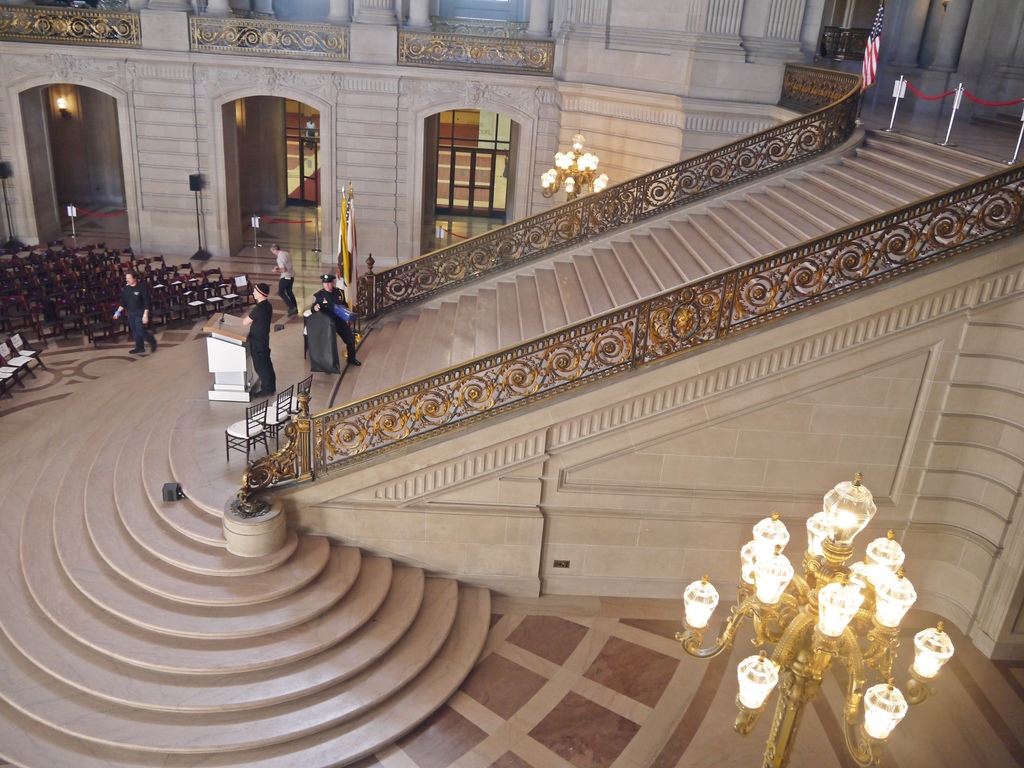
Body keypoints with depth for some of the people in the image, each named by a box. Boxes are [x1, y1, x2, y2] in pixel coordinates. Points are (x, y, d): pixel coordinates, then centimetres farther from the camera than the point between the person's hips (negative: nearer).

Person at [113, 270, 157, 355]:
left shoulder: (141, 287, -15)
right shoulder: (125, 289, 3)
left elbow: (146, 302, -14)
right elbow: (123, 302, 12)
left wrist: (145, 315, -18)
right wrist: (118, 311, 2)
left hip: (140, 312, -6)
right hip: (130, 313, 6)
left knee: (140, 330, -11)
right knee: (135, 331, 11)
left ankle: (152, 341, 13)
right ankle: (140, 347, 22)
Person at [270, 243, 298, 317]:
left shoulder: (279, 258, -21)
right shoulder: (286, 253, 5)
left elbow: (284, 270, -24)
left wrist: (277, 270, -6)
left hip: (286, 277, -8)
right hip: (292, 275, 8)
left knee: (281, 293, 4)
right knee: (289, 292, 21)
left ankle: (292, 308, -4)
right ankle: (295, 309, 24)